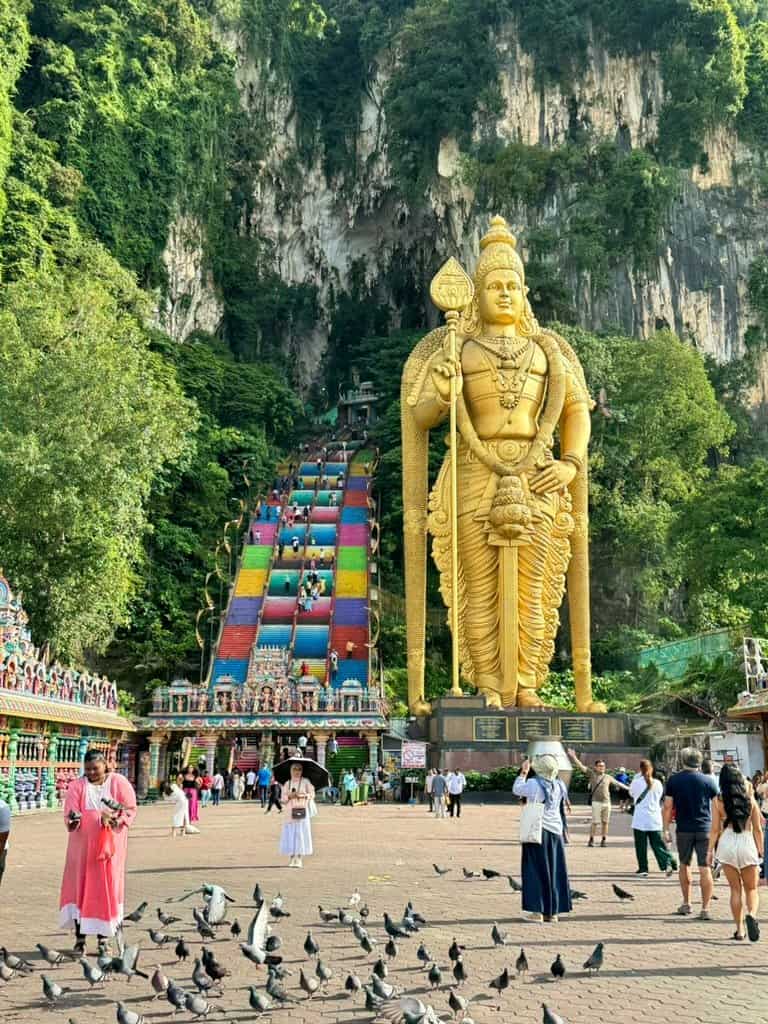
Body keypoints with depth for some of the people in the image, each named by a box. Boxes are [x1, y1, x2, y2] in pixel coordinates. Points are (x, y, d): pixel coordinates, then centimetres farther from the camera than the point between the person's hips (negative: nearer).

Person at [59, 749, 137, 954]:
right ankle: (80, 938, 6)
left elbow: (130, 808, -2)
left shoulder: (119, 783, 2)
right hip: (83, 846, 0)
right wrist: (73, 820, -28)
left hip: (111, 845, 0)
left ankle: (104, 939, 8)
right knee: (80, 887, -1)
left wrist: (115, 819, -18)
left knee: (108, 887, 1)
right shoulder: (76, 786, 3)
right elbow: (70, 814, -6)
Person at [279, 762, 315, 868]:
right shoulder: (287, 783, 11)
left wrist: (303, 795, -13)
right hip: (290, 812, 2)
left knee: (301, 834, -4)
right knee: (290, 834, -1)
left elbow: (312, 794, 2)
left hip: (302, 810, -2)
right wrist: (290, 796, -11)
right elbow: (283, 797, 7)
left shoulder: (305, 782, 4)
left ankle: (299, 858, 1)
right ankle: (292, 858, 6)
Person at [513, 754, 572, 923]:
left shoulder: (534, 784, -15)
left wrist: (523, 772, 11)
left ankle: (537, 910, 1)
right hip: (555, 831, 4)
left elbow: (516, 789, 0)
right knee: (554, 869, 10)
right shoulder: (559, 786, -3)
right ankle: (553, 911, 14)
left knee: (536, 870, 3)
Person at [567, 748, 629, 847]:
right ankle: (591, 839, 6)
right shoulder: (592, 774, 4)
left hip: (607, 802, 3)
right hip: (596, 802, -3)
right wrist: (573, 757, -8)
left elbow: (618, 783, 25)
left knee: (605, 822, 5)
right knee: (595, 822, -5)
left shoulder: (608, 777, 14)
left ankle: (604, 840, 14)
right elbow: (581, 766, 0)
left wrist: (628, 788, 28)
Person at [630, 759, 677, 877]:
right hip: (655, 820, 3)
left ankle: (643, 868, 9)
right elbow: (660, 798, 13)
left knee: (641, 845, 7)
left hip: (640, 819, -3)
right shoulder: (657, 783, 0)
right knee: (658, 844, 8)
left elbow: (631, 793, 10)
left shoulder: (636, 782, -10)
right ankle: (668, 863, -9)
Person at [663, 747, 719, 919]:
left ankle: (686, 904, 24)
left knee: (684, 865, 18)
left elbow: (667, 806, -2)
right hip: (705, 829, -1)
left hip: (684, 829, 1)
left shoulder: (673, 780, -1)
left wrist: (666, 829, 4)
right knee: (705, 869, 0)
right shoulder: (708, 781, -1)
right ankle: (705, 908, -3)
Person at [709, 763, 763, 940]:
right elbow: (757, 828, 6)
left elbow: (715, 829, -2)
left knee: (735, 889, 11)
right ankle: (752, 914, -18)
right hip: (747, 843, 0)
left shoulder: (718, 800, -1)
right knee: (751, 889, 11)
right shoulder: (750, 799, 3)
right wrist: (760, 850, 13)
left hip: (727, 843, 0)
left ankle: (739, 929, 9)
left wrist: (710, 850, 5)